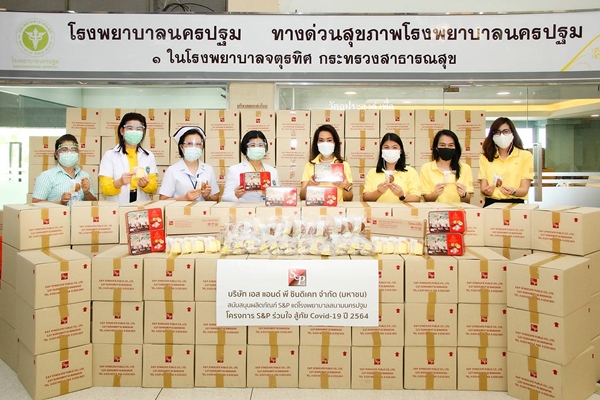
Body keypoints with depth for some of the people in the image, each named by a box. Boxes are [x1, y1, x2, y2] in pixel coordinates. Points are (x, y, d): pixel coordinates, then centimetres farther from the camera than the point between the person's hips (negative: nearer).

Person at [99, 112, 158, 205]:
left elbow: (153, 187, 8)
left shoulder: (149, 156, 10)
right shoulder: (110, 155, 3)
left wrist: (145, 185, -12)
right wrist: (119, 182, -20)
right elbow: (105, 188, -2)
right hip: (118, 207, -2)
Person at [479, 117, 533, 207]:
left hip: (515, 203, -1)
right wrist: (486, 191, -16)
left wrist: (512, 191, -21)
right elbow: (483, 188, 7)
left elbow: (524, 190, 0)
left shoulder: (525, 156, 6)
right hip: (491, 204, 1)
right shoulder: (485, 157, 11)